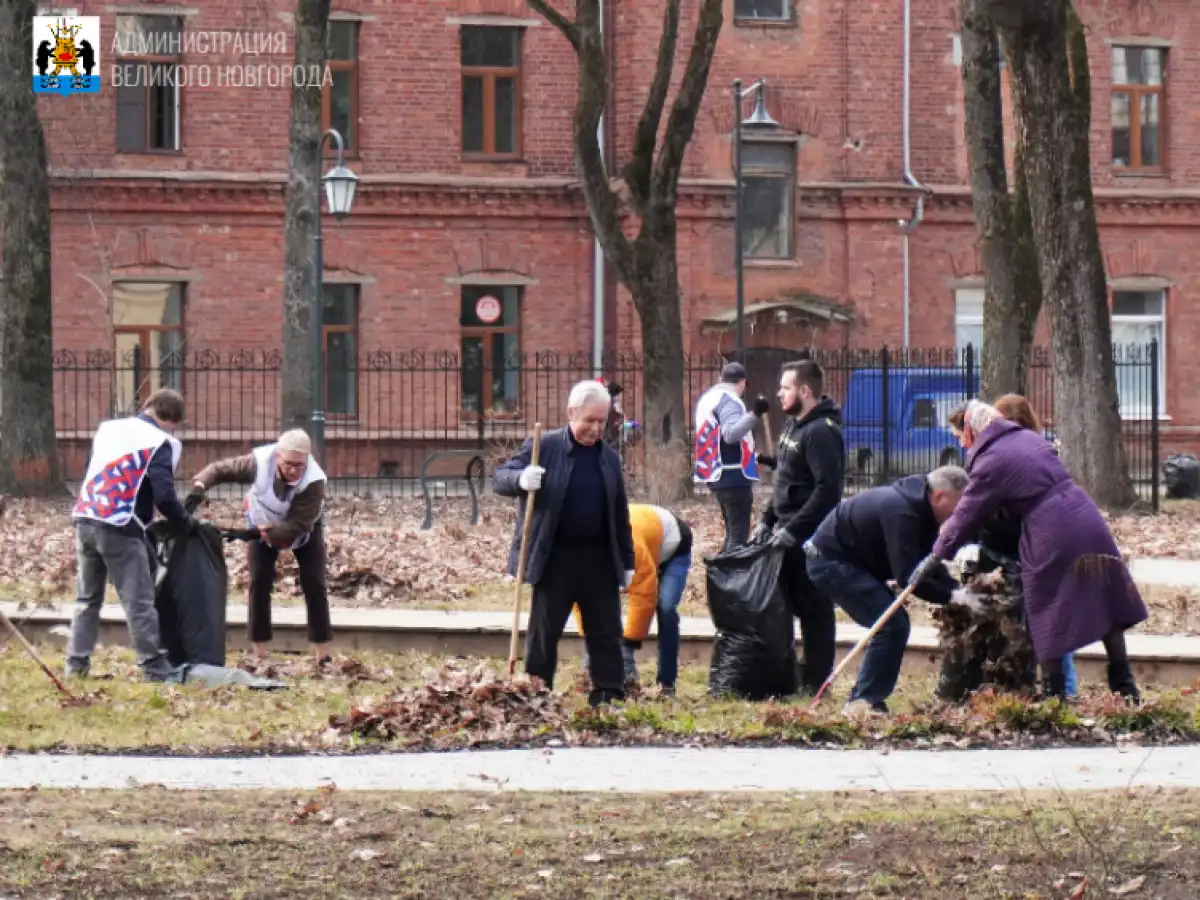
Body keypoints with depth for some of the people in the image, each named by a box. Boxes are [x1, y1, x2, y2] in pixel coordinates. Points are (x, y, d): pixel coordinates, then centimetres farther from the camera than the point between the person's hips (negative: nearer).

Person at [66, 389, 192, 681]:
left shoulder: (107, 428, 16)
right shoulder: (159, 443, -5)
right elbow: (163, 495, -12)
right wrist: (185, 523, 3)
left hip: (86, 520, 6)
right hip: (119, 529, -6)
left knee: (88, 598, 16)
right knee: (139, 601, -2)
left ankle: (76, 663, 13)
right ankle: (155, 668, -3)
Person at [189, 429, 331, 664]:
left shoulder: (313, 481, -41)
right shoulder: (260, 462, -37)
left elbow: (296, 526, -42)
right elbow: (221, 469, -26)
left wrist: (257, 532, -51)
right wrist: (199, 486, -45)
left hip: (304, 530, -1)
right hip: (262, 525, 1)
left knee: (314, 584, -6)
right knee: (259, 583, -4)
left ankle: (323, 657, 0)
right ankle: (259, 655, 2)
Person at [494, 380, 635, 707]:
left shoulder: (609, 458, 10)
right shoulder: (544, 447, -3)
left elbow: (620, 516, 16)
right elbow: (500, 479, -6)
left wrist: (627, 562, 14)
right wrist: (521, 480, -29)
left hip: (600, 559, 4)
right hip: (554, 558, -4)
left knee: (606, 631, 5)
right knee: (543, 630, 2)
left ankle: (609, 695, 11)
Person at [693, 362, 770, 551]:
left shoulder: (708, 398, 16)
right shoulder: (729, 400, -13)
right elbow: (731, 433, -31)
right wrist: (754, 414, -43)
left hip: (717, 474, 10)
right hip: (734, 476, -10)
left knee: (733, 531, 18)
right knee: (739, 534, -10)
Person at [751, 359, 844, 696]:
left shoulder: (821, 432, -17)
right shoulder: (794, 426, 14)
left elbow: (827, 489, -25)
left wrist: (793, 530, -25)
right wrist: (767, 520, 14)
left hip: (811, 538, -10)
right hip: (790, 534, 10)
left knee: (813, 607, -3)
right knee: (785, 603, 12)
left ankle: (815, 680, 3)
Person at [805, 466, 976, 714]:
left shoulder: (919, 508, 4)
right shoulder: (901, 511, -28)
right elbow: (908, 575, -32)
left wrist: (957, 589, -6)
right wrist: (951, 596, -27)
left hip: (850, 561, 11)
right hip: (831, 561, -11)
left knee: (896, 623, 10)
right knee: (891, 625, -16)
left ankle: (862, 700, 12)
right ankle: (864, 703, -15)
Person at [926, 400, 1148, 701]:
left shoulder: (989, 462, -6)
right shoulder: (1029, 437, 15)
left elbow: (967, 517, 0)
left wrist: (937, 556, 11)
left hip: (1053, 539, -7)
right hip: (1088, 521, 7)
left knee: (1049, 619, 5)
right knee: (1105, 602, 15)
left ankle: (1054, 694, 8)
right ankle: (1125, 687, 22)